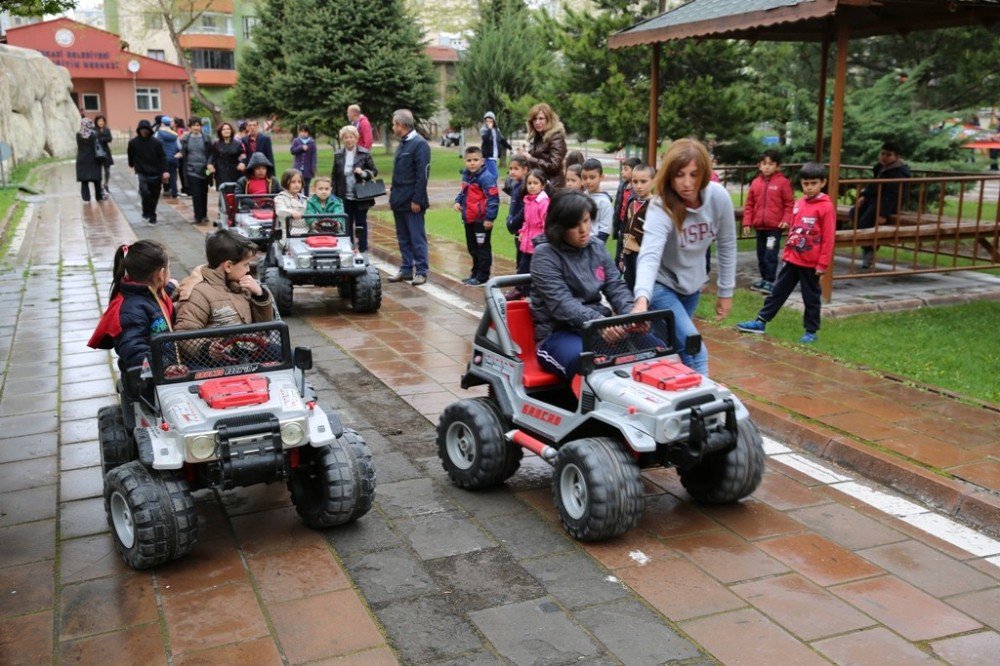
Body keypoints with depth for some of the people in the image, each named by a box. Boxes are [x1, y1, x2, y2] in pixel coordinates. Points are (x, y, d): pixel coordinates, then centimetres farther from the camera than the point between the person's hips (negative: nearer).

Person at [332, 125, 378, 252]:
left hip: (361, 197, -2)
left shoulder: (364, 154, -3)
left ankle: (363, 250, 14)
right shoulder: (338, 155, 4)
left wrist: (363, 173, -21)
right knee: (347, 225, 7)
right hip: (345, 198, 2)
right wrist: (334, 196, 3)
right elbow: (334, 176, 8)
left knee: (361, 224, 6)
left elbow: (374, 171, 0)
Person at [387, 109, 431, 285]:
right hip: (399, 201, 9)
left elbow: (422, 174, -16)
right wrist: (393, 195, 16)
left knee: (417, 237, -2)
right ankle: (407, 269, 20)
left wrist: (417, 200, -19)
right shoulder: (402, 144, 16)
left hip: (412, 202, -9)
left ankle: (421, 271, 4)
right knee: (403, 237, 13)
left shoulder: (420, 144, -12)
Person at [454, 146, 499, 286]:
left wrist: (490, 218, -21)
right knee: (472, 248, 19)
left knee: (483, 248, 1)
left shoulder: (486, 177, -17)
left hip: (482, 221, -9)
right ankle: (475, 273, 32)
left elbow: (493, 198, -20)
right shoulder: (466, 175, 9)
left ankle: (482, 276, 10)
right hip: (469, 219, 9)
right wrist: (458, 201, 4)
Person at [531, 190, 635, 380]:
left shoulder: (597, 248, 11)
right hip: (558, 334, -6)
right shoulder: (545, 255, -7)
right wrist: (597, 320, -35)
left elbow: (616, 288, 5)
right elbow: (562, 304, -19)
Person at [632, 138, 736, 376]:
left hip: (692, 284, 5)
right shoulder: (661, 208, -29)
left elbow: (727, 245, -3)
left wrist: (726, 291, 1)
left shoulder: (718, 196, -17)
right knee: (695, 353, -16)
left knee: (674, 345, 15)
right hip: (662, 284, -5)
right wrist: (642, 299, -61)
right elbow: (649, 256, -45)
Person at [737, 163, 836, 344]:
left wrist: (823, 263, -13)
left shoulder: (826, 207, -12)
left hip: (811, 263, -6)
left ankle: (811, 331, 18)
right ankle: (761, 322, 18)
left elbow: (828, 239, -12)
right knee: (778, 291, 11)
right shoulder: (799, 203, 6)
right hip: (792, 259, 6)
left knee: (811, 297, 7)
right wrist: (786, 252, 14)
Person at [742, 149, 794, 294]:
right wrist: (747, 222, 4)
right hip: (759, 226, 5)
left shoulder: (782, 182, -5)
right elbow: (749, 204, 9)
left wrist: (786, 220, -13)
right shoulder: (755, 183, 6)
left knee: (770, 255, -8)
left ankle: (770, 281, -1)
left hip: (775, 227, -5)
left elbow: (790, 203, -3)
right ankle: (764, 279, 26)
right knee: (761, 255, 14)